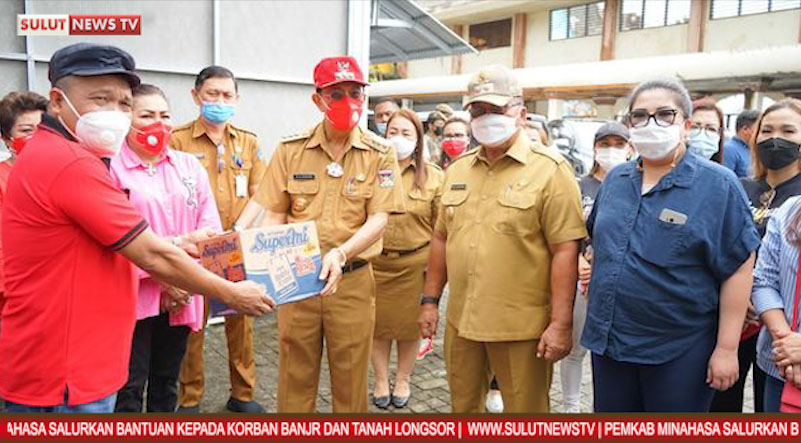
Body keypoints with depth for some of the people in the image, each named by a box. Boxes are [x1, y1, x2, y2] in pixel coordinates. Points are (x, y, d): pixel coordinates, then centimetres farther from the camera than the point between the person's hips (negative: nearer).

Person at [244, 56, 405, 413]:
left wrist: (340, 254, -26)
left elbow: (379, 218, -9)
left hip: (353, 280, -1)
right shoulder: (290, 149, 1)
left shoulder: (379, 153, -3)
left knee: (350, 377, 12)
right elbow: (273, 215, 3)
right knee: (295, 375, 13)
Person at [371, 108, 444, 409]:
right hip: (375, 261, 1)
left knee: (409, 325, 12)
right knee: (378, 324, 10)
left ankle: (402, 380, 32)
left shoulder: (434, 177, 0)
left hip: (415, 263, 0)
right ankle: (381, 380, 30)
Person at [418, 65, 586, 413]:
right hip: (460, 321, 5)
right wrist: (430, 300, 11)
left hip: (521, 326, -5)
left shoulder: (550, 170, -10)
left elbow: (565, 250, -13)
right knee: (462, 406, 21)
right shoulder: (457, 169, 9)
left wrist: (561, 323, -16)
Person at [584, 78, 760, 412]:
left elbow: (738, 270, -11)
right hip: (608, 341, 5)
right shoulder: (615, 180, 6)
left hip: (680, 352, -4)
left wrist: (727, 349, -12)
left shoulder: (718, 184, -9)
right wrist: (593, 270, 7)